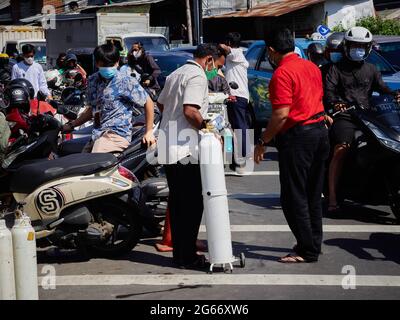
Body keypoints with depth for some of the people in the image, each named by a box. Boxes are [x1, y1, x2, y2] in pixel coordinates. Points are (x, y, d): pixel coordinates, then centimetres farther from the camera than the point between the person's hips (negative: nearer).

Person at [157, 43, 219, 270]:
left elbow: (161, 104, 27)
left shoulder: (175, 74, 18)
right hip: (187, 149, -10)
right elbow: (190, 110, -23)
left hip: (168, 147, 10)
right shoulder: (198, 76, -11)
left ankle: (180, 251, 20)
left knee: (177, 200, 14)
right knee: (192, 202, -4)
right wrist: (207, 127, -12)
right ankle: (187, 256, -2)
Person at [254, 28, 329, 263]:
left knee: (294, 197, -1)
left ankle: (307, 250, 1)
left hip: (297, 136, -9)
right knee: (313, 195, 15)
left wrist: (263, 142, -14)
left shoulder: (282, 72, -15)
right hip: (320, 131, 9)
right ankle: (314, 245, 23)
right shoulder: (312, 67, 12)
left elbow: (281, 114, -20)